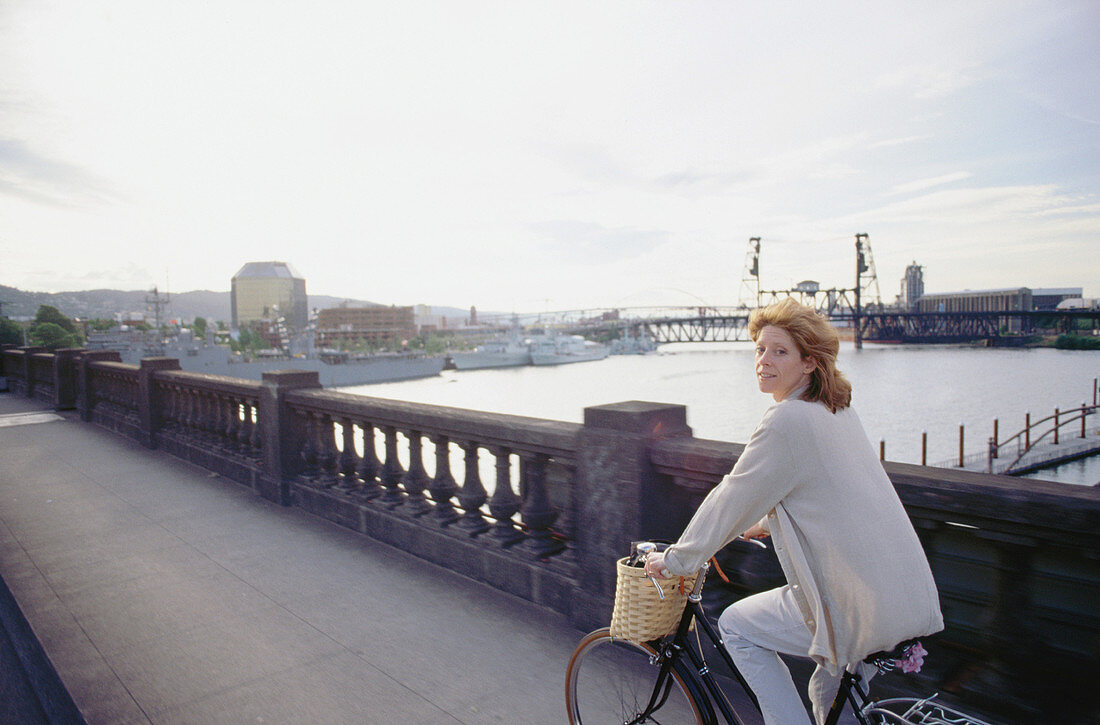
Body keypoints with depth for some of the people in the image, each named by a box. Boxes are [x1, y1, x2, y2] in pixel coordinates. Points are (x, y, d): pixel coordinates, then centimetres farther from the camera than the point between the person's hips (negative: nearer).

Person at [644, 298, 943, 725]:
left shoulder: (787, 421, -18)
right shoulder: (838, 412, 9)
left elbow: (730, 500, -12)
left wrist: (674, 561, 0)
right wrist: (761, 526, 31)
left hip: (862, 609, -9)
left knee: (735, 625, 10)